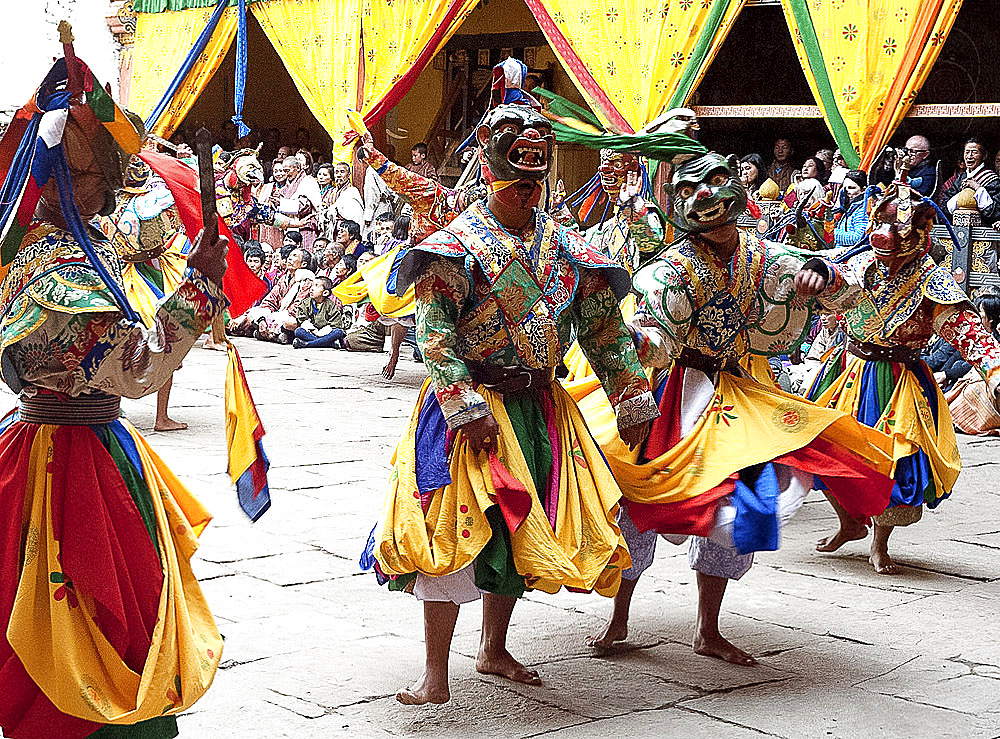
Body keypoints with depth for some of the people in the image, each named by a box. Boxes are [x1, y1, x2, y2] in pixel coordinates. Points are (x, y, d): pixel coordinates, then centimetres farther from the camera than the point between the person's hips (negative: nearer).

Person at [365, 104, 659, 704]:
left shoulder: (565, 246, 6)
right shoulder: (460, 242, -9)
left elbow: (603, 327, 10)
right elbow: (436, 332, -16)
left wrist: (632, 400, 9)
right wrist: (467, 407, -24)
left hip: (541, 407, 6)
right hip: (469, 406, -5)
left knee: (520, 529, 14)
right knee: (456, 529, -8)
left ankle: (495, 650, 32)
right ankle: (436, 677, -2)